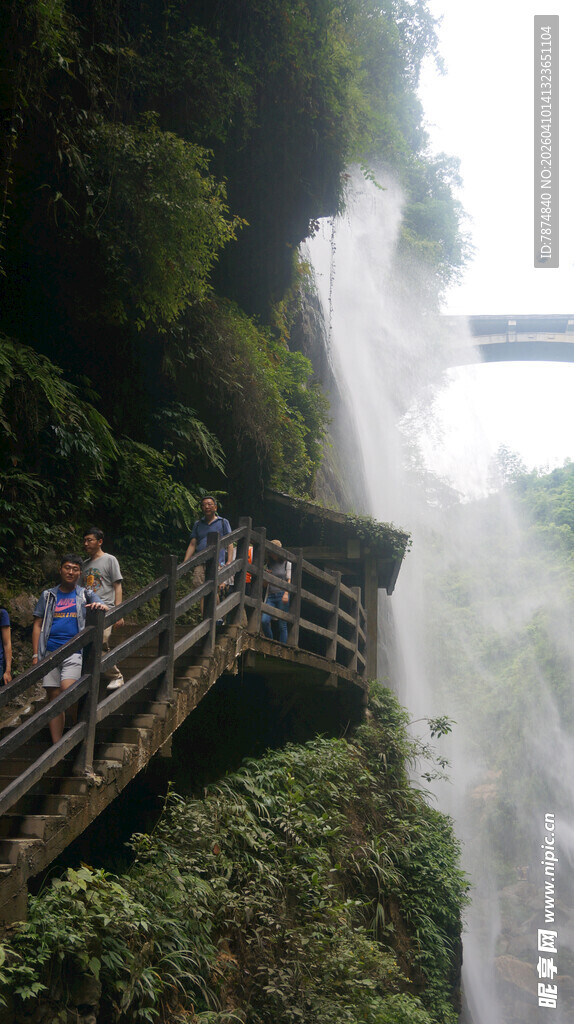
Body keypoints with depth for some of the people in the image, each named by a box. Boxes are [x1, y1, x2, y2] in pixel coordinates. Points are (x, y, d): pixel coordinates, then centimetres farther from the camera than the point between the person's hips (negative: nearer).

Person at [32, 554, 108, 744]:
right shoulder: (48, 595, 13)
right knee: (54, 698, 1)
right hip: (50, 652, 2)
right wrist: (35, 655, 3)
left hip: (74, 652, -2)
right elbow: (38, 625, 12)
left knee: (67, 691, -23)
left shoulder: (85, 595, 10)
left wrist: (101, 606, -22)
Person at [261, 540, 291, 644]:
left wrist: (286, 593, -17)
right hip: (271, 595, 4)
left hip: (282, 596, -4)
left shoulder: (287, 563, 5)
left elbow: (290, 580, -3)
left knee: (282, 625, -4)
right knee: (264, 620, -14)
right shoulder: (270, 564, 18)